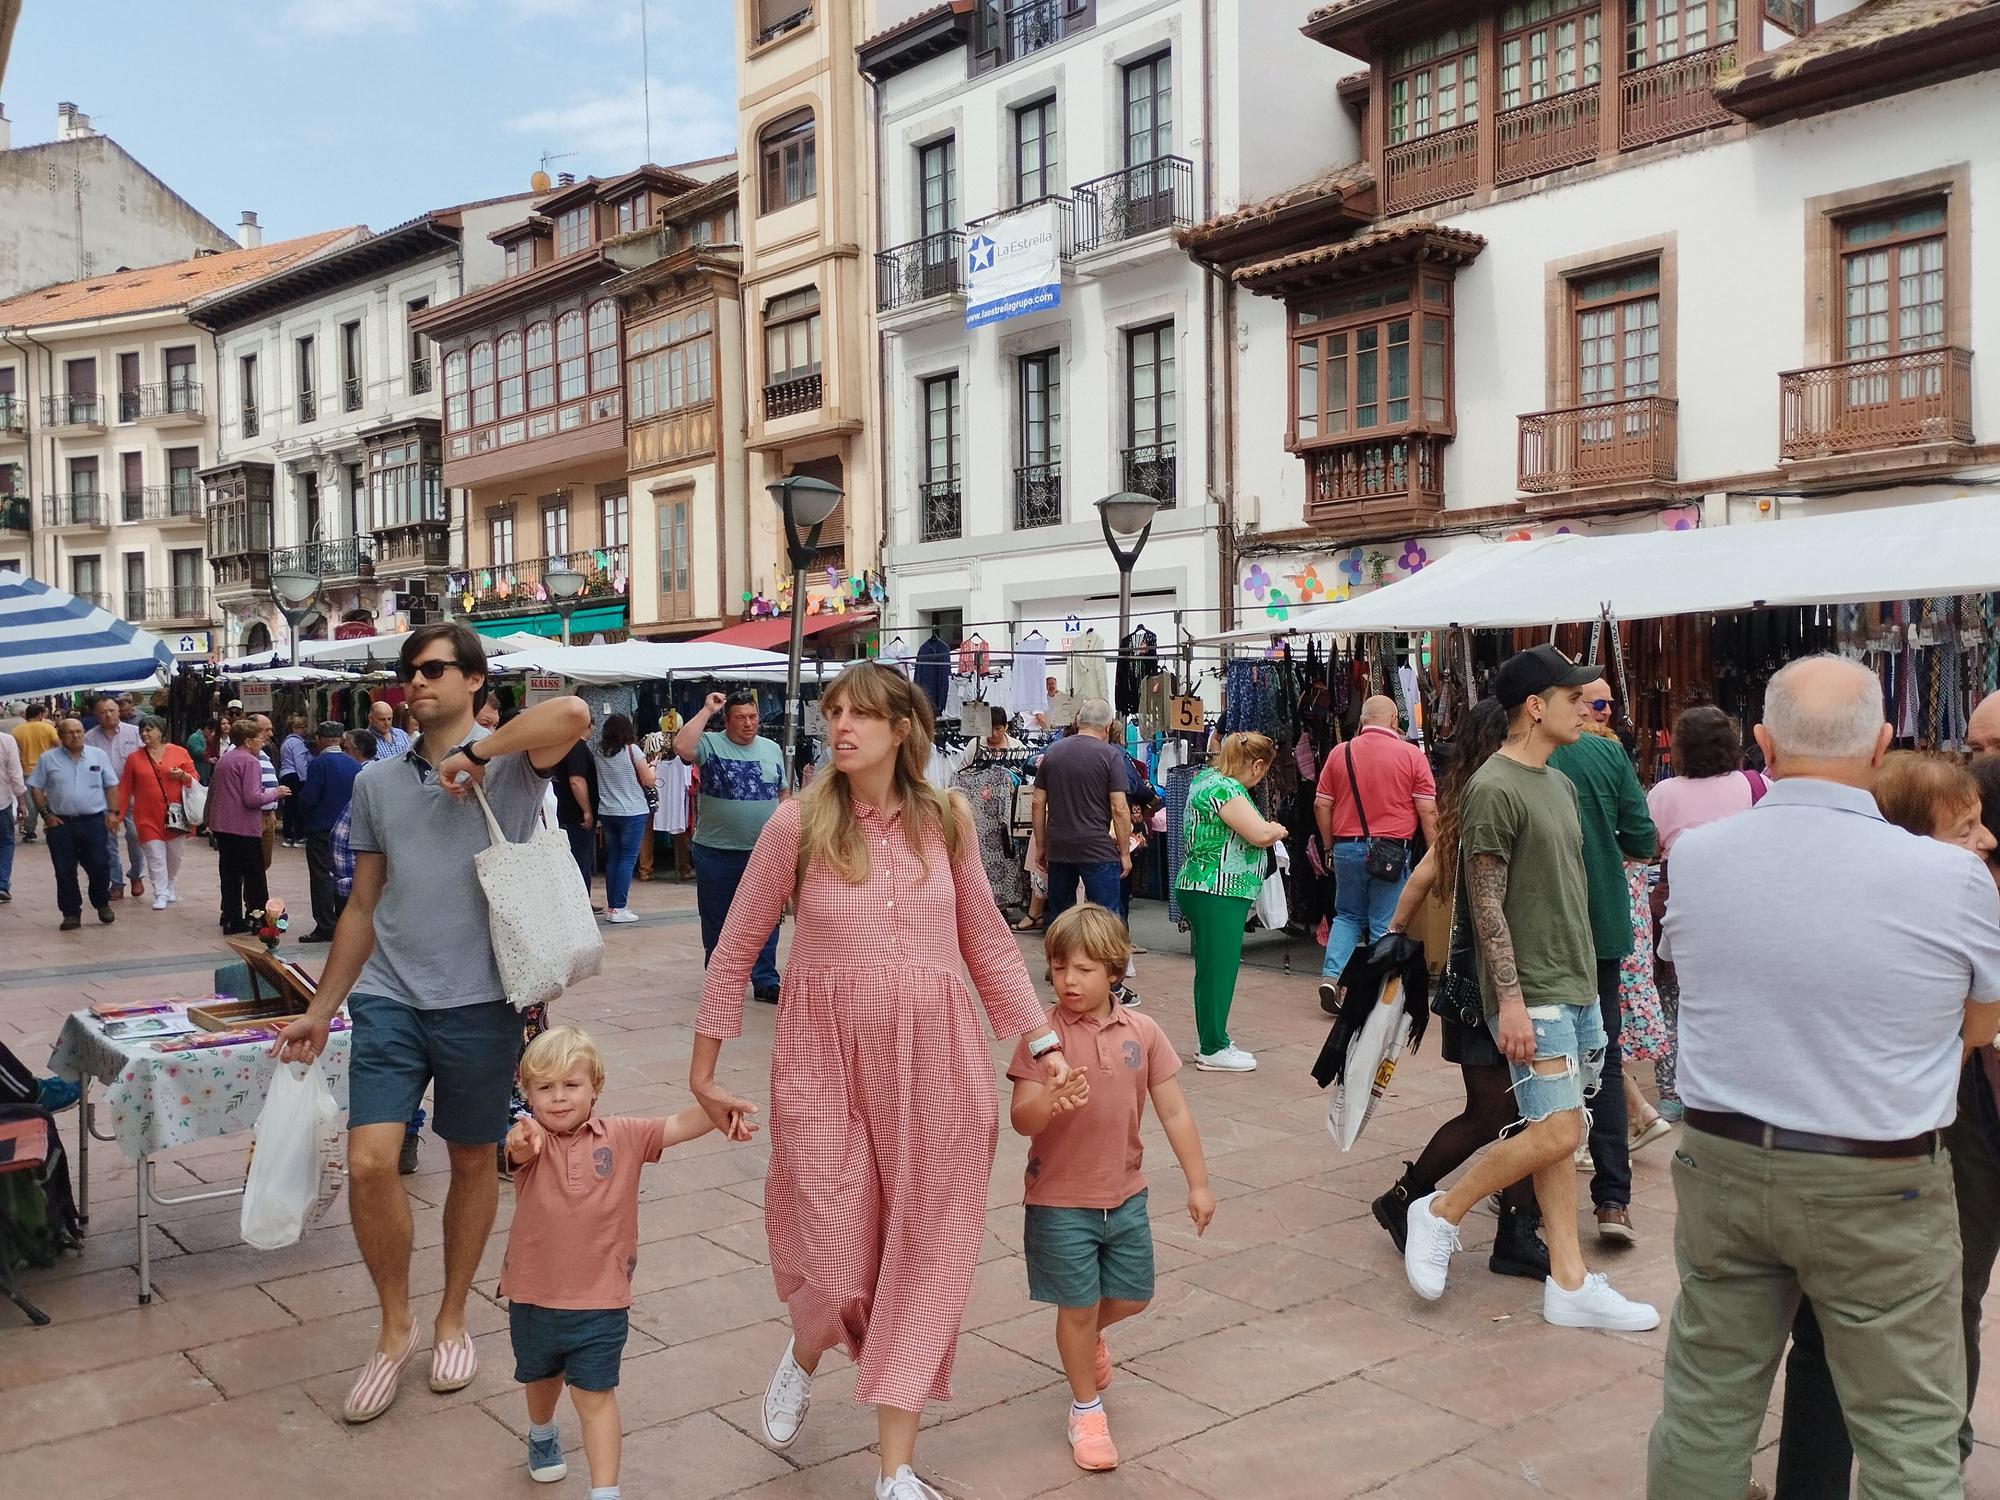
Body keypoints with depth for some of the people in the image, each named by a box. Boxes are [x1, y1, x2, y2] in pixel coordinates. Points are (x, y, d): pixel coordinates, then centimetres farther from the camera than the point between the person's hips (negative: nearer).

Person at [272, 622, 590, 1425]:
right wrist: (318, 1012, 14)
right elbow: (363, 905, 14)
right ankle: (395, 1327, 16)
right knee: (369, 1163, -7)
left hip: (479, 1002, -3)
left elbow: (572, 712, -28)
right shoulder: (376, 781, 10)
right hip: (388, 999, 3)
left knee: (473, 1161, 11)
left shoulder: (511, 762, -4)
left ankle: (451, 1319, 32)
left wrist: (475, 752, -18)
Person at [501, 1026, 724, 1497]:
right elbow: (518, 1150, -36)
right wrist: (522, 1140, -62)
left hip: (601, 1299, -2)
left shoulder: (622, 1136, -8)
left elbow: (679, 1126, -18)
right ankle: (542, 1435, 57)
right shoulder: (532, 1140, -13)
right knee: (541, 1378, 27)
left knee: (594, 1395, -1)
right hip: (533, 1295, 2)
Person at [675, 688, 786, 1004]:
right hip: (717, 853, -3)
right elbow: (681, 747, -25)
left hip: (764, 852, 3)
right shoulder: (711, 744, -4)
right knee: (718, 922, 9)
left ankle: (765, 981, 15)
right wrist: (706, 711, -18)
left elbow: (783, 794, 15)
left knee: (765, 921, 7)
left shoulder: (772, 749, 9)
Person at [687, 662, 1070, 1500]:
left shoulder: (946, 820, 1)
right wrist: (703, 1072, 3)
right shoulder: (799, 823, -6)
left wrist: (1042, 1041, 5)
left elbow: (987, 940, 10)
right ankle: (804, 1356, 41)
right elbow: (736, 948, 0)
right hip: (827, 1057, -2)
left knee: (922, 1258, 6)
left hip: (934, 1060, 2)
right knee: (831, 1266, 1)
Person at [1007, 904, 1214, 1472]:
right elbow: (1021, 1120, -19)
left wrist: (1198, 1183, 2)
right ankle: (1086, 1409, 30)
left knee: (1132, 1297, 17)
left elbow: (1173, 1112, 1)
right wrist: (1052, 1100, -40)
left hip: (1125, 1195, 4)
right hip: (1060, 1201, -3)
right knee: (1078, 1305, 8)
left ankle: (1089, 1337, 50)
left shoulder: (1143, 1032, -6)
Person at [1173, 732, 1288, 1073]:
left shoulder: (1206, 777, 13)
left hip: (1201, 888, 10)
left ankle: (1209, 1040, 26)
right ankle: (1212, 1050, 4)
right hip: (1217, 894, -10)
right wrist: (1277, 829, -3)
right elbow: (1260, 834, -26)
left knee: (1211, 968, 17)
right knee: (1218, 970, -3)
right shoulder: (1226, 789, -18)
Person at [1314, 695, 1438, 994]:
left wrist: (1329, 847, 16)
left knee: (1347, 916, 17)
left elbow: (1321, 806, 5)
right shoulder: (1411, 755, -4)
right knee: (1385, 925, 6)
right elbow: (1428, 811, -6)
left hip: (1346, 848, 3)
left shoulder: (1339, 753, 4)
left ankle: (1330, 976, 2)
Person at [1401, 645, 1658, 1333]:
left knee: (1559, 1135, 10)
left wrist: (1587, 978, 18)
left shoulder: (1559, 784, 14)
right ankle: (1441, 1212, 7)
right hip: (1533, 995, -9)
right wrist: (1511, 1000, -19)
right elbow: (1486, 901, -16)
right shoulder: (1494, 789, -13)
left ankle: (1570, 1285, 15)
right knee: (1555, 1135, -11)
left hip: (1577, 987, 9)